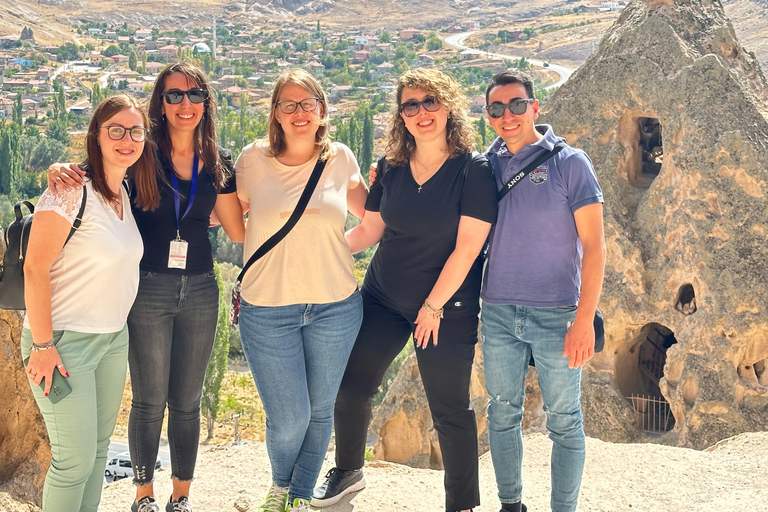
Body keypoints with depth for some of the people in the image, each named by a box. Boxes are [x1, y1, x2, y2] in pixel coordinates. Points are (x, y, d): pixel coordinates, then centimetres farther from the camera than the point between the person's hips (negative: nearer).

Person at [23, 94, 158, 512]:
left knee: (100, 447, 14)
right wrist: (42, 345, -18)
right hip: (65, 339, -8)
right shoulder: (72, 191, -16)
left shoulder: (126, 194, 8)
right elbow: (35, 270, -18)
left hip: (114, 337, 8)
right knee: (76, 459, -4)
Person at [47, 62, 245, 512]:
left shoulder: (217, 164, 4)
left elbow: (239, 230, 9)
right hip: (149, 289, -2)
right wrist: (62, 171, -26)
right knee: (149, 400, 6)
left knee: (187, 402, 10)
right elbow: (92, 170, -4)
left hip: (199, 290, 3)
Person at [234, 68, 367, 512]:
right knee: (289, 420, -2)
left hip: (336, 306, 2)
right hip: (267, 308, -2)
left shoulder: (340, 159, 2)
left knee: (320, 411, 12)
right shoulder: (255, 159, -2)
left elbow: (368, 210, 20)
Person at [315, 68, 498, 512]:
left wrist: (433, 306, -14)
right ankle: (348, 471, 32)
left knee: (450, 410, 2)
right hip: (383, 299, 5)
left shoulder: (474, 171, -11)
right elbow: (369, 231, 11)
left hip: (447, 308, -5)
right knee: (351, 386, 7)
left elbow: (466, 249, -14)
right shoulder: (391, 169, 4)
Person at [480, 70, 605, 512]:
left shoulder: (569, 162, -5)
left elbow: (594, 246, -8)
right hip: (498, 312, 4)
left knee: (565, 422, 3)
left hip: (555, 314, -4)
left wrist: (584, 319, -16)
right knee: (503, 415, 13)